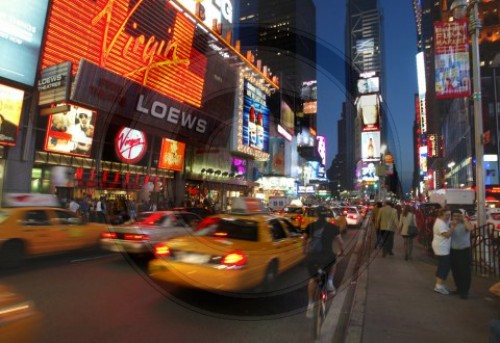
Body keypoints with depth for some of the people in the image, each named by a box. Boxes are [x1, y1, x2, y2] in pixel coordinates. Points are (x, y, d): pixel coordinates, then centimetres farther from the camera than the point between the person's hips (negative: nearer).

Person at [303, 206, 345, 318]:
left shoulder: (311, 226, 12)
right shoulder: (333, 227, 6)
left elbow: (305, 239, 25)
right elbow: (340, 242, 10)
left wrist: (305, 250, 42)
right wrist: (342, 252, 30)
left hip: (311, 257, 1)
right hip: (326, 257, -1)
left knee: (313, 279, 21)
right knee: (332, 261, 34)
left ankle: (310, 304, 17)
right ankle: (329, 282, 18)